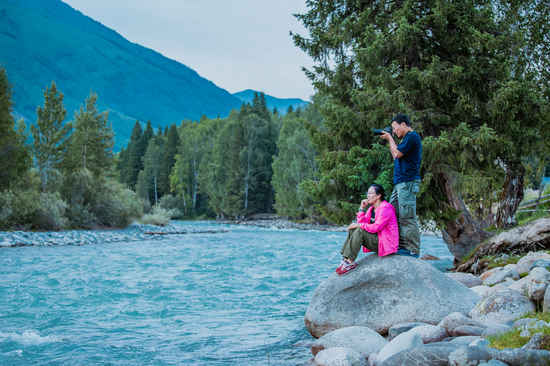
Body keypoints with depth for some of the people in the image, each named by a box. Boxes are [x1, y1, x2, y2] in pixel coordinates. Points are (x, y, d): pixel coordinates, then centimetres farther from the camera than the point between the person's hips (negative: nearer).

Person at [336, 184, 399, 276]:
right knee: (353, 229, 0)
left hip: (386, 243, -9)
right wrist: (362, 208, -3)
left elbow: (376, 227, -22)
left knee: (359, 231, -25)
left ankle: (350, 263, -27)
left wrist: (358, 225, -15)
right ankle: (345, 259, -11)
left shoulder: (385, 208, -14)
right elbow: (362, 223, 3)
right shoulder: (371, 209, 14)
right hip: (376, 239, 9)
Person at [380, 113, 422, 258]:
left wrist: (390, 138, 0)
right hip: (400, 183, 10)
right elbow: (396, 156, 26)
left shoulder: (412, 136, -9)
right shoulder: (407, 138, 22)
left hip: (407, 182, -10)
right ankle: (401, 245, 13)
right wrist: (389, 140, 18)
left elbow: (397, 153, -14)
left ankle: (413, 250, -7)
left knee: (407, 216, -10)